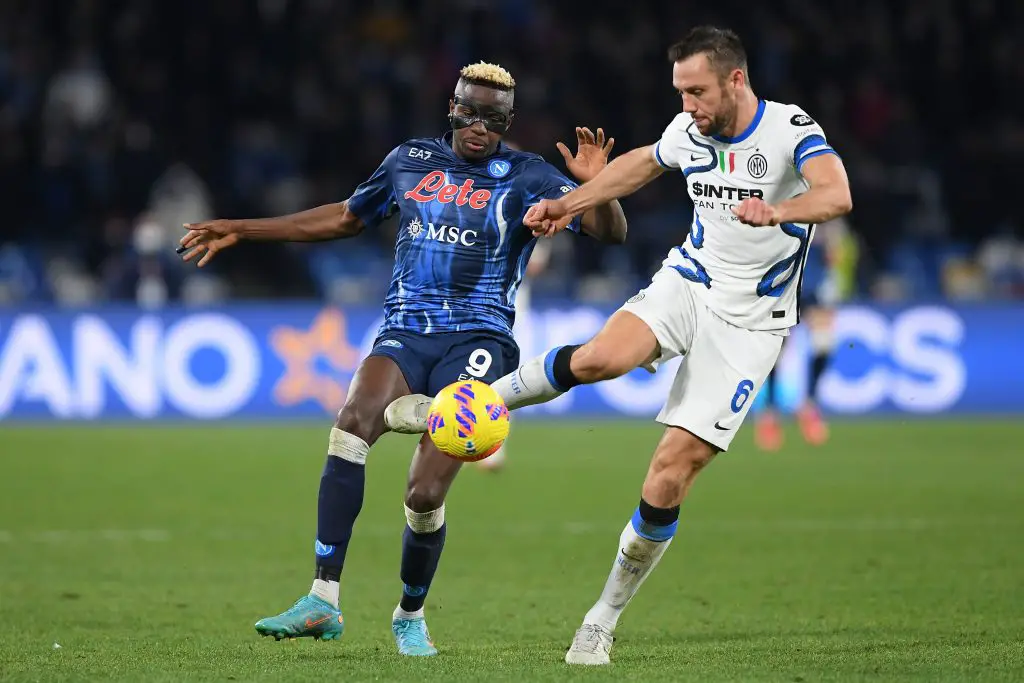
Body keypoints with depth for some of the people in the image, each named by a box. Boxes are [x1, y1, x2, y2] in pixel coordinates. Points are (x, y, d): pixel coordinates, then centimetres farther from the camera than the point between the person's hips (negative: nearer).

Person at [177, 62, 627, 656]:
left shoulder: (526, 177, 3)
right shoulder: (411, 161, 14)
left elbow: (612, 233, -2)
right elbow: (347, 218, 29)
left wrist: (597, 185, -25)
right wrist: (239, 231, 30)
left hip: (476, 342, -3)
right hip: (405, 334, 3)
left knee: (425, 494, -16)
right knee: (353, 424, -29)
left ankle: (411, 616, 14)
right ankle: (323, 602, -30)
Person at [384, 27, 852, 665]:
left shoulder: (791, 129, -17)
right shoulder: (690, 131, 0)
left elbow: (837, 194, -37)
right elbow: (643, 162, 23)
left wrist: (777, 211, -56)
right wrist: (570, 203, 19)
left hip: (749, 322, -4)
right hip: (688, 281, 4)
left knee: (671, 473, -9)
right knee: (599, 356, -30)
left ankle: (605, 618, 7)